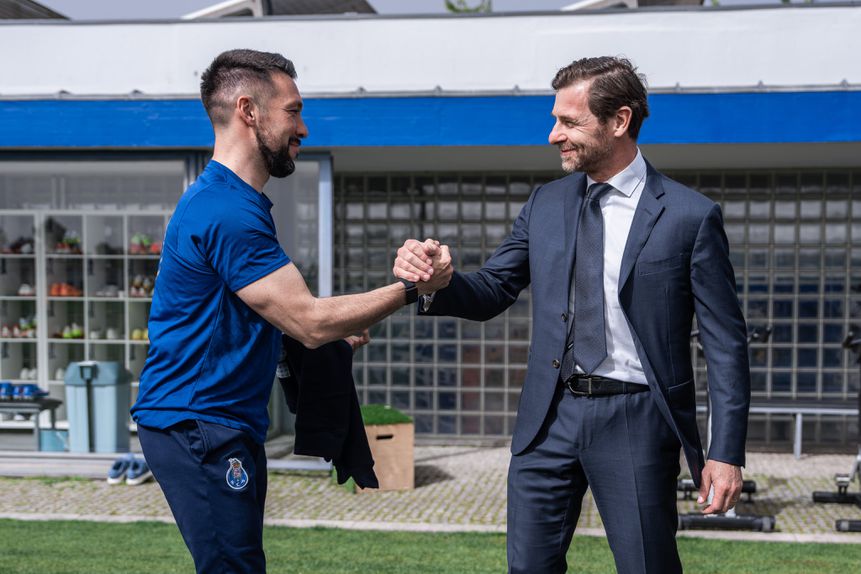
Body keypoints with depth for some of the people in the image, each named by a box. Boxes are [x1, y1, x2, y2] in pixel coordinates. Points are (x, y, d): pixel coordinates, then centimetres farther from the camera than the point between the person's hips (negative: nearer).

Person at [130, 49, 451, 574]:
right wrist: (412, 289, -13)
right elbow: (311, 323, -20)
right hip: (199, 427, -10)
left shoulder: (235, 202, 15)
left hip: (229, 428, 10)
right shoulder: (226, 211, -19)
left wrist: (332, 326, 8)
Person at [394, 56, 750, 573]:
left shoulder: (690, 216, -6)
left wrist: (727, 453, -10)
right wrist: (435, 282, -12)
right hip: (550, 417, 4)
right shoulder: (546, 205, 9)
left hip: (634, 420, -4)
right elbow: (493, 290, 10)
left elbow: (726, 342, -5)